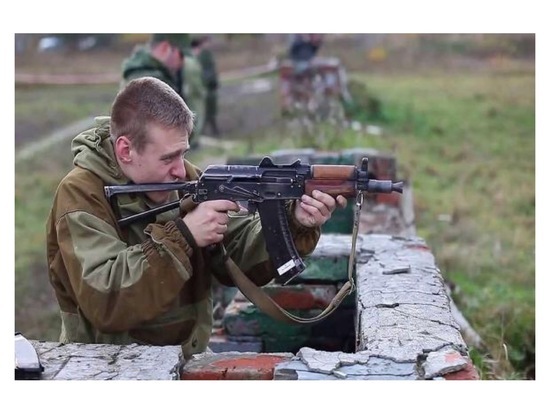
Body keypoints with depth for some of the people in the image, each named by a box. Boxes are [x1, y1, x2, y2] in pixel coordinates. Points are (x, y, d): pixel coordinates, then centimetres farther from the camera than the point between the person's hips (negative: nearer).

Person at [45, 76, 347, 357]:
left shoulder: (185, 178, 2)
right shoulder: (81, 195, -15)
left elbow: (239, 252, -1)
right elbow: (103, 303, -25)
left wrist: (296, 224, -17)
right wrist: (181, 237, -26)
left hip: (188, 358, 4)